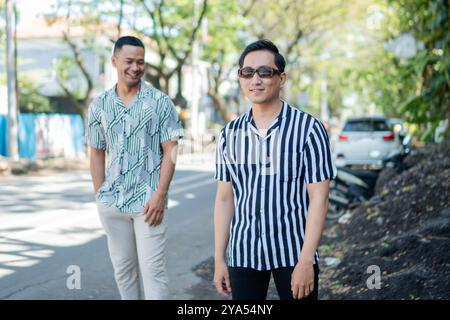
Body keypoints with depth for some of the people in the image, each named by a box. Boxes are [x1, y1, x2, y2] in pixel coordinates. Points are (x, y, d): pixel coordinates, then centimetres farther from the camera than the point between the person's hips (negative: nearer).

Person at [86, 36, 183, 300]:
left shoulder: (160, 102, -3)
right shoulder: (99, 106, 7)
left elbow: (170, 151, -5)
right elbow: (97, 153, 12)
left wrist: (159, 196, -12)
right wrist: (99, 195, 5)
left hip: (148, 200, -3)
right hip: (112, 202, 4)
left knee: (152, 269, -5)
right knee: (122, 268, 13)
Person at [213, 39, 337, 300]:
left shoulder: (309, 129, -7)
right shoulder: (230, 134, 5)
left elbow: (318, 198, -9)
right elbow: (224, 198, 9)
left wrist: (306, 260, -14)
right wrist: (219, 258, 6)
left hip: (293, 253, -3)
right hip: (243, 253, 3)